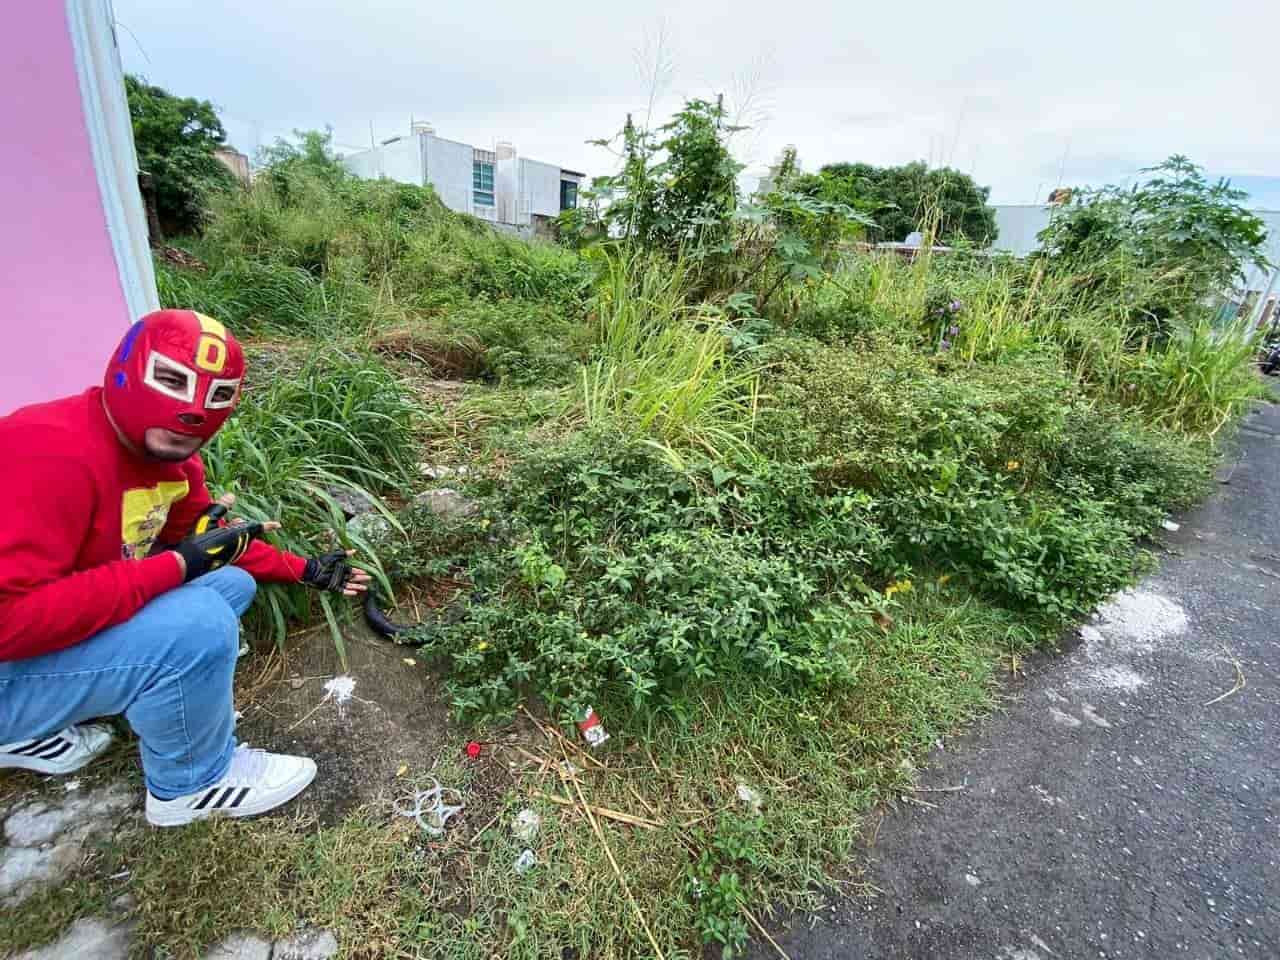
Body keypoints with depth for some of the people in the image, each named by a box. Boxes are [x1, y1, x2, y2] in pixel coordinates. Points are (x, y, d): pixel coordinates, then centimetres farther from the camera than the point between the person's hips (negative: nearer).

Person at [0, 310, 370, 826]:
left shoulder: (170, 455, -3)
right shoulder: (57, 453, -30)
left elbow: (209, 541, 12)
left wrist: (305, 571, 9)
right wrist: (178, 566, -31)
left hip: (77, 626, 9)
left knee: (233, 584, 6)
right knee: (199, 623, -28)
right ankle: (192, 782, 2)